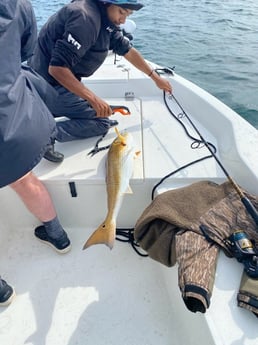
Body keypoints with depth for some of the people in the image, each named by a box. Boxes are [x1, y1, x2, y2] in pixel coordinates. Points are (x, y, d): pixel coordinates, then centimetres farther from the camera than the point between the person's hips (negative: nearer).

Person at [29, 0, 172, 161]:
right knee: (102, 121, -2)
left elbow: (127, 49, 14)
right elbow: (57, 68, -29)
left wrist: (156, 77, 18)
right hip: (51, 86, -9)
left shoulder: (105, 18, 7)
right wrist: (93, 98, -29)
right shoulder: (86, 18, -24)